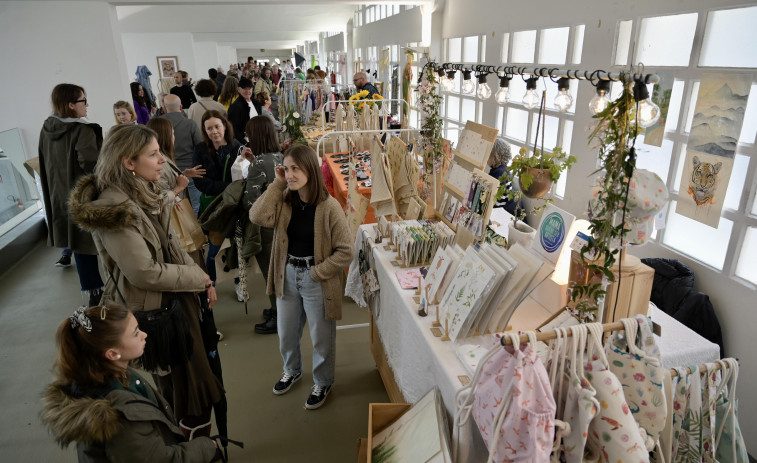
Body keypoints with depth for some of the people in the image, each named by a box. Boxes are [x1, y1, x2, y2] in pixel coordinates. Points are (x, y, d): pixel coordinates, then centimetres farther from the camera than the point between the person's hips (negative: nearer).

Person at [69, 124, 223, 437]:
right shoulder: (113, 209, -25)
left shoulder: (146, 194, 3)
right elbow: (145, 273, -26)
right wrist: (197, 278, -14)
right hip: (151, 314, -9)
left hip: (178, 302, 9)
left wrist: (202, 279, 1)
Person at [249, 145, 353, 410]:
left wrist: (317, 272, -17)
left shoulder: (328, 207, -18)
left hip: (317, 279, -5)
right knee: (286, 333, 23)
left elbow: (345, 251, -16)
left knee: (321, 337, 13)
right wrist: (277, 184, -17)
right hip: (287, 275, 5)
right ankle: (292, 371, 51)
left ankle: (323, 383, 38)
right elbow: (258, 217, -20)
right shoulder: (285, 201, -2)